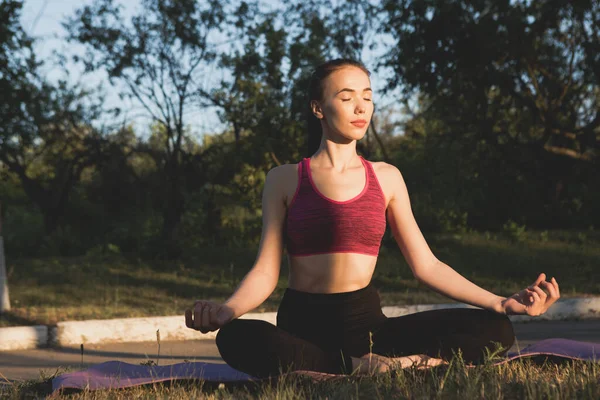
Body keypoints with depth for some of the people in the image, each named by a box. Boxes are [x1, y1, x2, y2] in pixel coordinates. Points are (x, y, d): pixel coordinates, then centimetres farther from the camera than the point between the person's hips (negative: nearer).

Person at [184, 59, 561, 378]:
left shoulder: (386, 177, 11)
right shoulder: (285, 179, 5)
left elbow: (426, 265, 10)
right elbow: (266, 271, -2)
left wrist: (502, 303, -1)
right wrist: (224, 311, -23)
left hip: (366, 321, 3)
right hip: (303, 322, -2)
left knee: (495, 331, -18)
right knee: (238, 340, -39)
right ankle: (371, 368, -29)